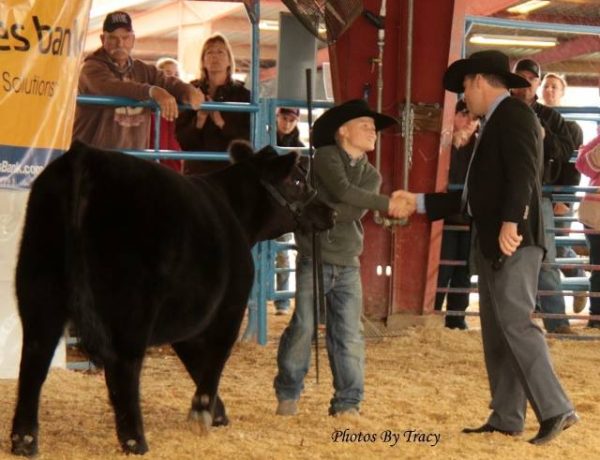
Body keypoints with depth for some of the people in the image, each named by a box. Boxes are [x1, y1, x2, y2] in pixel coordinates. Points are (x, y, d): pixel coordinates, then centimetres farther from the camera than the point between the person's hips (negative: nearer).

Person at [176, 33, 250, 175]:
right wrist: (199, 120, -13)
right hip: (197, 169, 1)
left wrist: (221, 123, -15)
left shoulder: (242, 93, 6)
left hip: (231, 168, -1)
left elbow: (248, 137, -2)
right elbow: (182, 139, 5)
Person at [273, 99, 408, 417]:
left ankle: (347, 402, 4)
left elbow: (354, 211, -5)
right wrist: (387, 204, -23)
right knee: (303, 326, -6)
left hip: (348, 264, 4)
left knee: (349, 334, -1)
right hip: (314, 257, -4)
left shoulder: (371, 176, 11)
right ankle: (288, 394, 7)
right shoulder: (326, 158, -3)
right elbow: (343, 191, -21)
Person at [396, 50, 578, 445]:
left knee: (515, 322, -16)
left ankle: (556, 409, -17)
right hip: (492, 243, 10)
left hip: (513, 239, -10)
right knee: (497, 331, 8)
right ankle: (506, 417, 10)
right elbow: (476, 196, 26)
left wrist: (511, 221, -30)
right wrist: (419, 203, 30)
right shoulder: (494, 125, 23)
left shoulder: (514, 114, -6)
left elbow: (524, 174, -20)